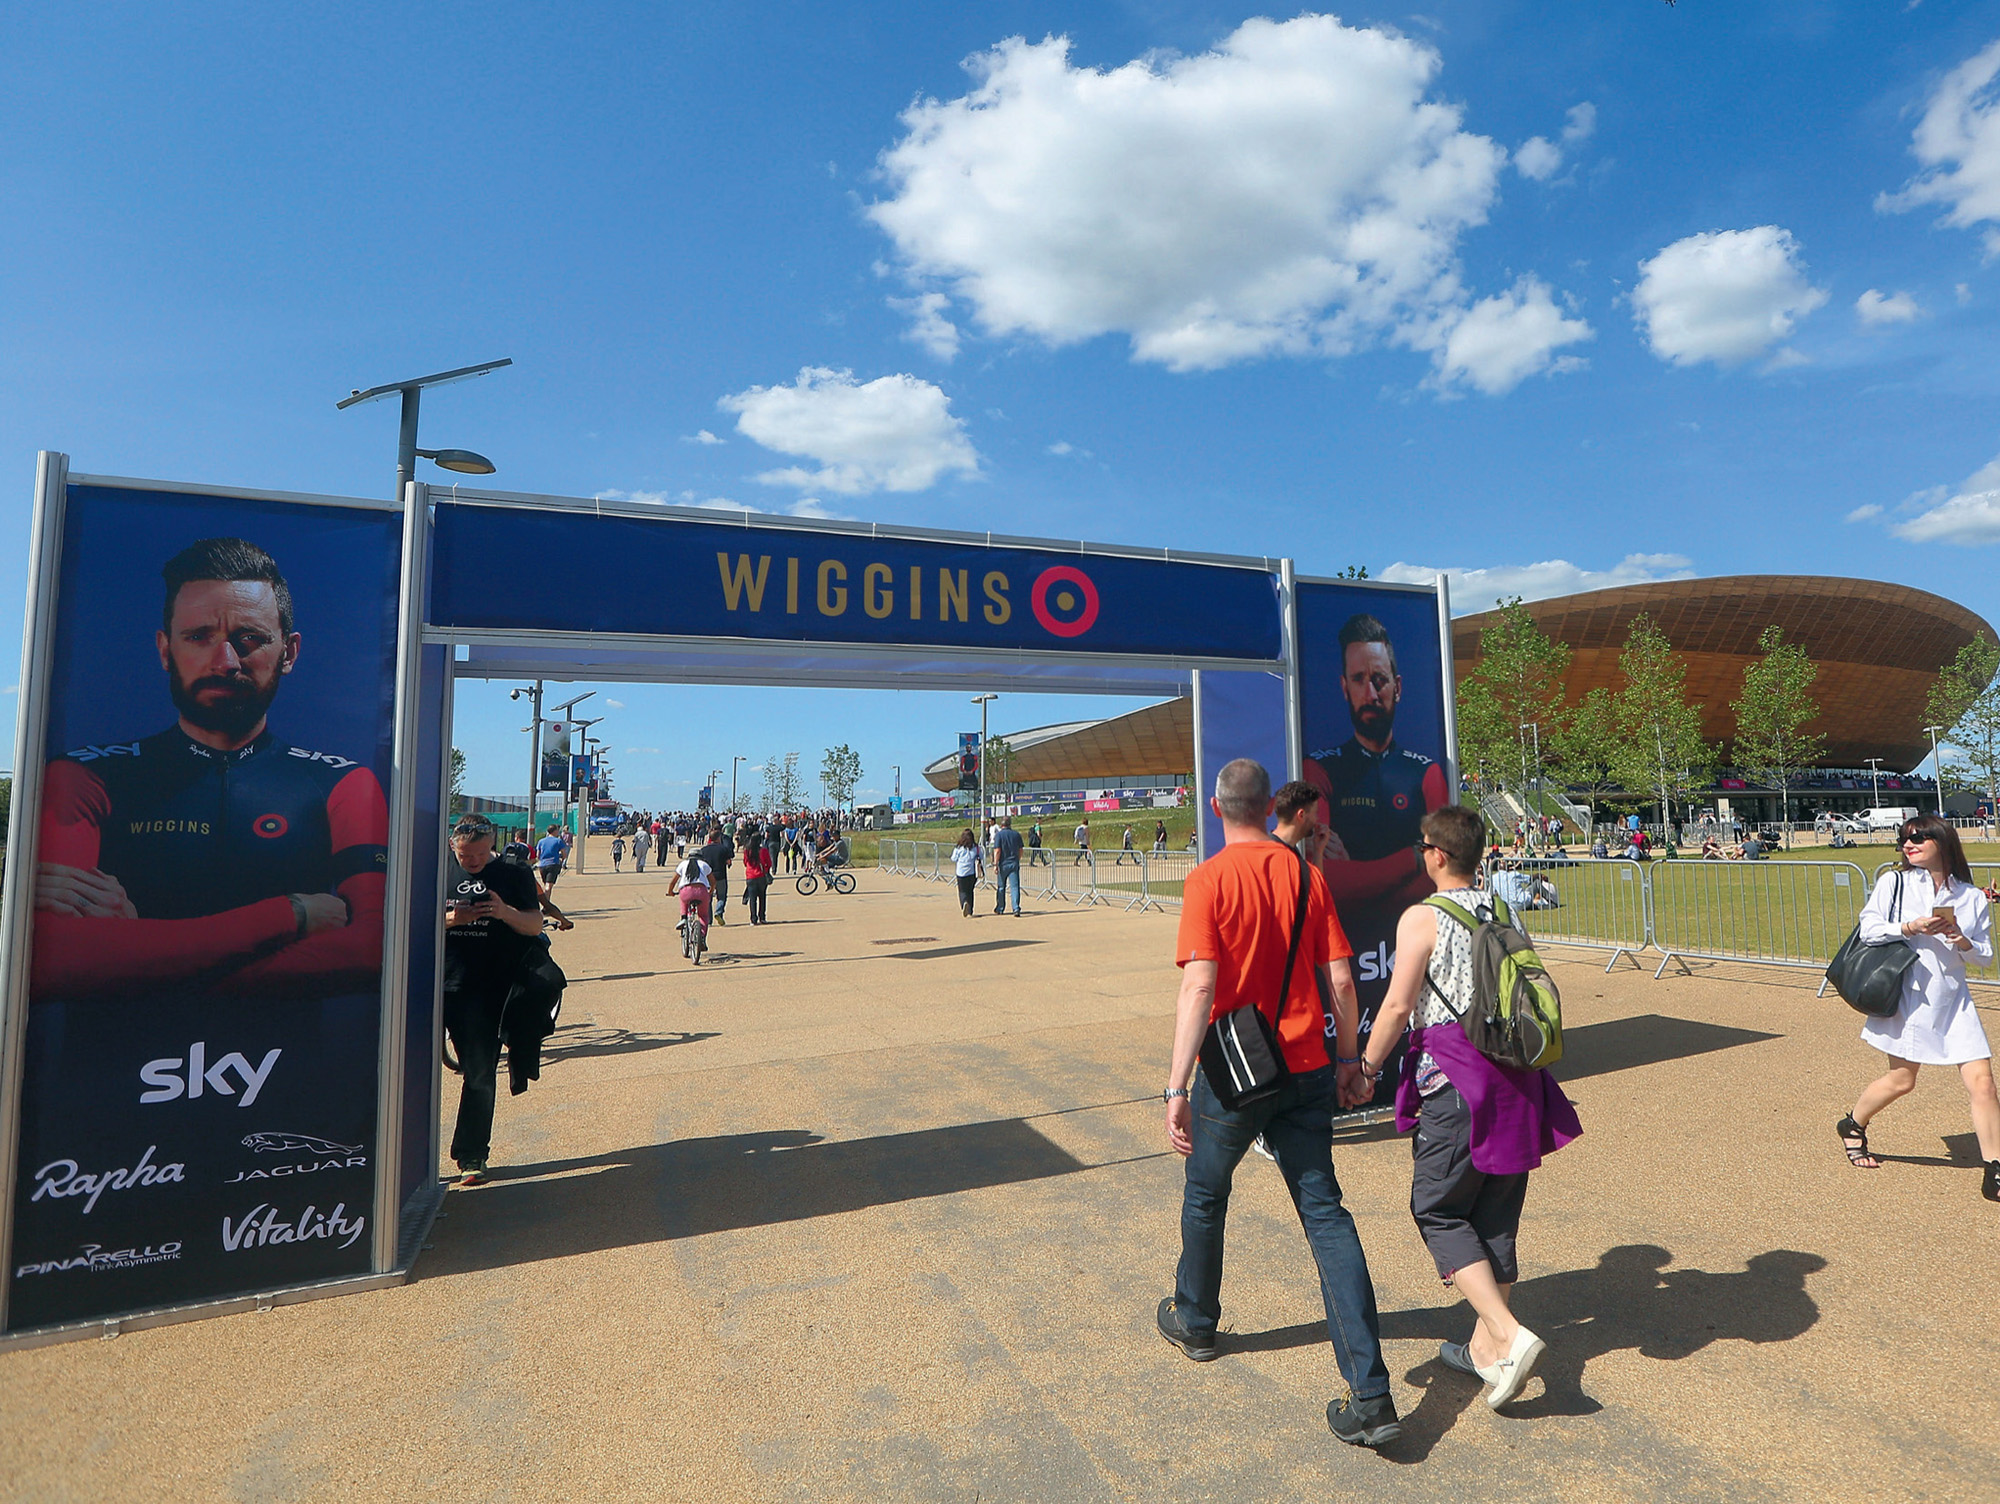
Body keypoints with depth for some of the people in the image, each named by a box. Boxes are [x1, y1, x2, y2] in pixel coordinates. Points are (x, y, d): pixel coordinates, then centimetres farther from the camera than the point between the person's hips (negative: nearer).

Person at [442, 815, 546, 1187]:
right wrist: (448, 919, -12)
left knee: (480, 1075, 3)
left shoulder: (513, 876, 2)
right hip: (433, 985, 2)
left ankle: (471, 1156, 14)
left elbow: (535, 925, 1)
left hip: (484, 991, -1)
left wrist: (505, 913, -18)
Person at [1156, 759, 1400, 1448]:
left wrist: (1177, 1088, -21)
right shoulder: (1307, 874, 0)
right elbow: (1341, 982, 1)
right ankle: (1370, 1396, 4)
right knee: (1326, 1214, 8)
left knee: (1204, 1195, 20)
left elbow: (1199, 987, -22)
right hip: (1307, 1069, 4)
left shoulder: (1209, 879, -14)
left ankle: (1195, 1321, 42)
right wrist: (1349, 1060, 14)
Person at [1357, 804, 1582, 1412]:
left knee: (1438, 1210, 6)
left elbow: (1398, 1005, -14)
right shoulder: (1506, 911, 8)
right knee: (1497, 1213, 14)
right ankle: (1485, 1344, 25)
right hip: (1513, 1075, 7)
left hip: (1454, 1080, -7)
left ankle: (1509, 1334, -6)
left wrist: (1368, 1064, -1)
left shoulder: (1422, 918, -12)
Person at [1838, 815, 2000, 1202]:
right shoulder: (1893, 883, 0)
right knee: (1902, 1079, 4)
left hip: (1954, 998, 3)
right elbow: (1868, 929, -5)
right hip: (1909, 993, -3)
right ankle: (1853, 1126, 29)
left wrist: (1963, 941, -12)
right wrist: (1910, 928, -18)